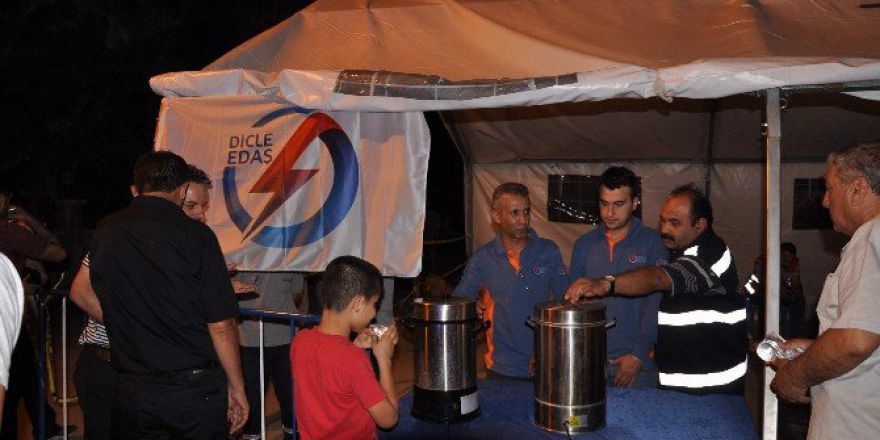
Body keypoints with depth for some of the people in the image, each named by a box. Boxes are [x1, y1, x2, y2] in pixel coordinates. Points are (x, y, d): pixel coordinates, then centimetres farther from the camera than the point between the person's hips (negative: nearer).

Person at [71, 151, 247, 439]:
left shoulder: (105, 232, 2)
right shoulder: (196, 235, -11)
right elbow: (221, 325, -12)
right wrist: (236, 388, -2)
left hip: (131, 390, 4)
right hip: (196, 389, -3)